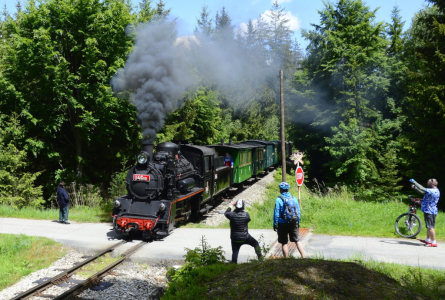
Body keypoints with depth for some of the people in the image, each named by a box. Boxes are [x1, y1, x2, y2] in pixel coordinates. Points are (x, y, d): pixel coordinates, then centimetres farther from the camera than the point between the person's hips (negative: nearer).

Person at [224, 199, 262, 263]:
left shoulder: (232, 214, -14)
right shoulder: (246, 214, -14)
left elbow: (226, 213, 8)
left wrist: (230, 207, 25)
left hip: (235, 238, 0)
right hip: (245, 237, 0)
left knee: (235, 252, 10)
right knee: (256, 243, 23)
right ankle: (260, 257, 30)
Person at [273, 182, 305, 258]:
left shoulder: (279, 199, -10)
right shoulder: (294, 198, 3)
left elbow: (276, 213, -10)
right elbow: (298, 212, 7)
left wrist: (275, 224, -3)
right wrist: (298, 222, 16)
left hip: (283, 224, -4)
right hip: (294, 223, 4)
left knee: (284, 243, 5)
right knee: (297, 241, 14)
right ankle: (303, 257, 12)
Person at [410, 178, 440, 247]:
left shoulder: (433, 191, -21)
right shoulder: (432, 190, 12)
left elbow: (422, 189, -26)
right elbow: (422, 192, 22)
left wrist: (414, 182, -17)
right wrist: (415, 187, 13)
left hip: (430, 212, -10)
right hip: (428, 210, 10)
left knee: (430, 227, -6)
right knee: (428, 227, 19)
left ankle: (434, 242, -1)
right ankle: (428, 240, 29)